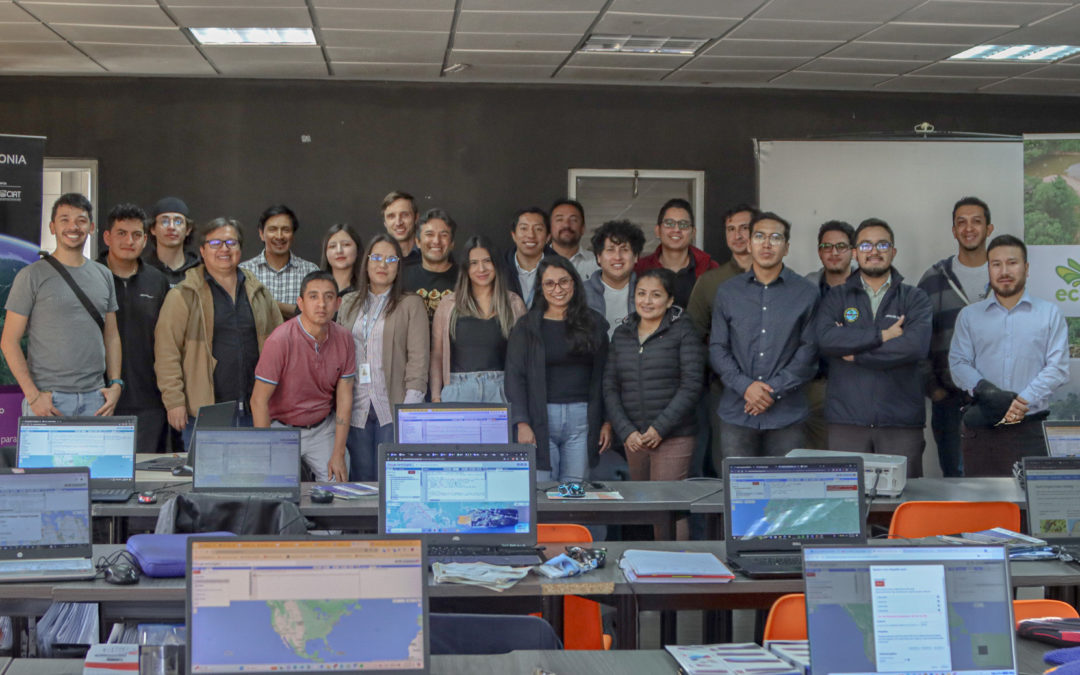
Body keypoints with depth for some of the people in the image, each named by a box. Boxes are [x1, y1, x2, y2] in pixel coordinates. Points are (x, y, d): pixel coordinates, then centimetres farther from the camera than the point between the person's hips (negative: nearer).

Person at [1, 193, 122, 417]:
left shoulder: (103, 275, 14)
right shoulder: (32, 276, -1)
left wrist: (116, 384, 4)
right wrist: (33, 395, -11)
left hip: (94, 398, 4)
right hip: (49, 398, -4)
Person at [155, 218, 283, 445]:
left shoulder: (259, 293, 14)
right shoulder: (184, 295, 1)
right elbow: (167, 351, -5)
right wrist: (174, 400, -12)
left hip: (253, 411, 4)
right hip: (203, 411, -4)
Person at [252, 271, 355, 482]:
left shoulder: (343, 339, -5)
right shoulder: (280, 340, -20)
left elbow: (344, 398, 0)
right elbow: (259, 400, -15)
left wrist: (338, 455, -4)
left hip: (324, 429, 3)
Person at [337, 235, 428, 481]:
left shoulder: (411, 304, 3)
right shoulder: (348, 304, 15)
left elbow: (418, 358, -3)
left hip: (392, 409, -3)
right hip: (356, 409, 3)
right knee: (361, 478, 5)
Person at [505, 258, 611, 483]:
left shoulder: (594, 325, 11)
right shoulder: (527, 327, 5)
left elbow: (604, 377, 12)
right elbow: (515, 377, 0)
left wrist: (608, 421, 5)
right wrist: (521, 423, -10)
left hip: (582, 417, 2)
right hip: (541, 419, -2)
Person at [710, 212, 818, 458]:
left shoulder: (805, 293, 4)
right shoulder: (728, 291, 9)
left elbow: (809, 351, -1)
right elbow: (717, 348, 6)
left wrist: (774, 389, -10)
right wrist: (745, 385, -10)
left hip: (787, 416, -1)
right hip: (737, 413, 1)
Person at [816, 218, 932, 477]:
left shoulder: (914, 298, 10)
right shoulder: (837, 297, 12)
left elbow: (917, 346, -9)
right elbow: (825, 339, -8)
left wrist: (856, 355, -6)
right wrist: (882, 336, -10)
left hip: (901, 422, 0)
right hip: (846, 422, 0)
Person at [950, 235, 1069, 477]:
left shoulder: (1049, 314, 10)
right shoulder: (969, 316, 13)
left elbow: (1058, 368, 0)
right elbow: (958, 364, 4)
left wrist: (1024, 400, -14)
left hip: (1030, 429, -1)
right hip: (980, 431, 1)